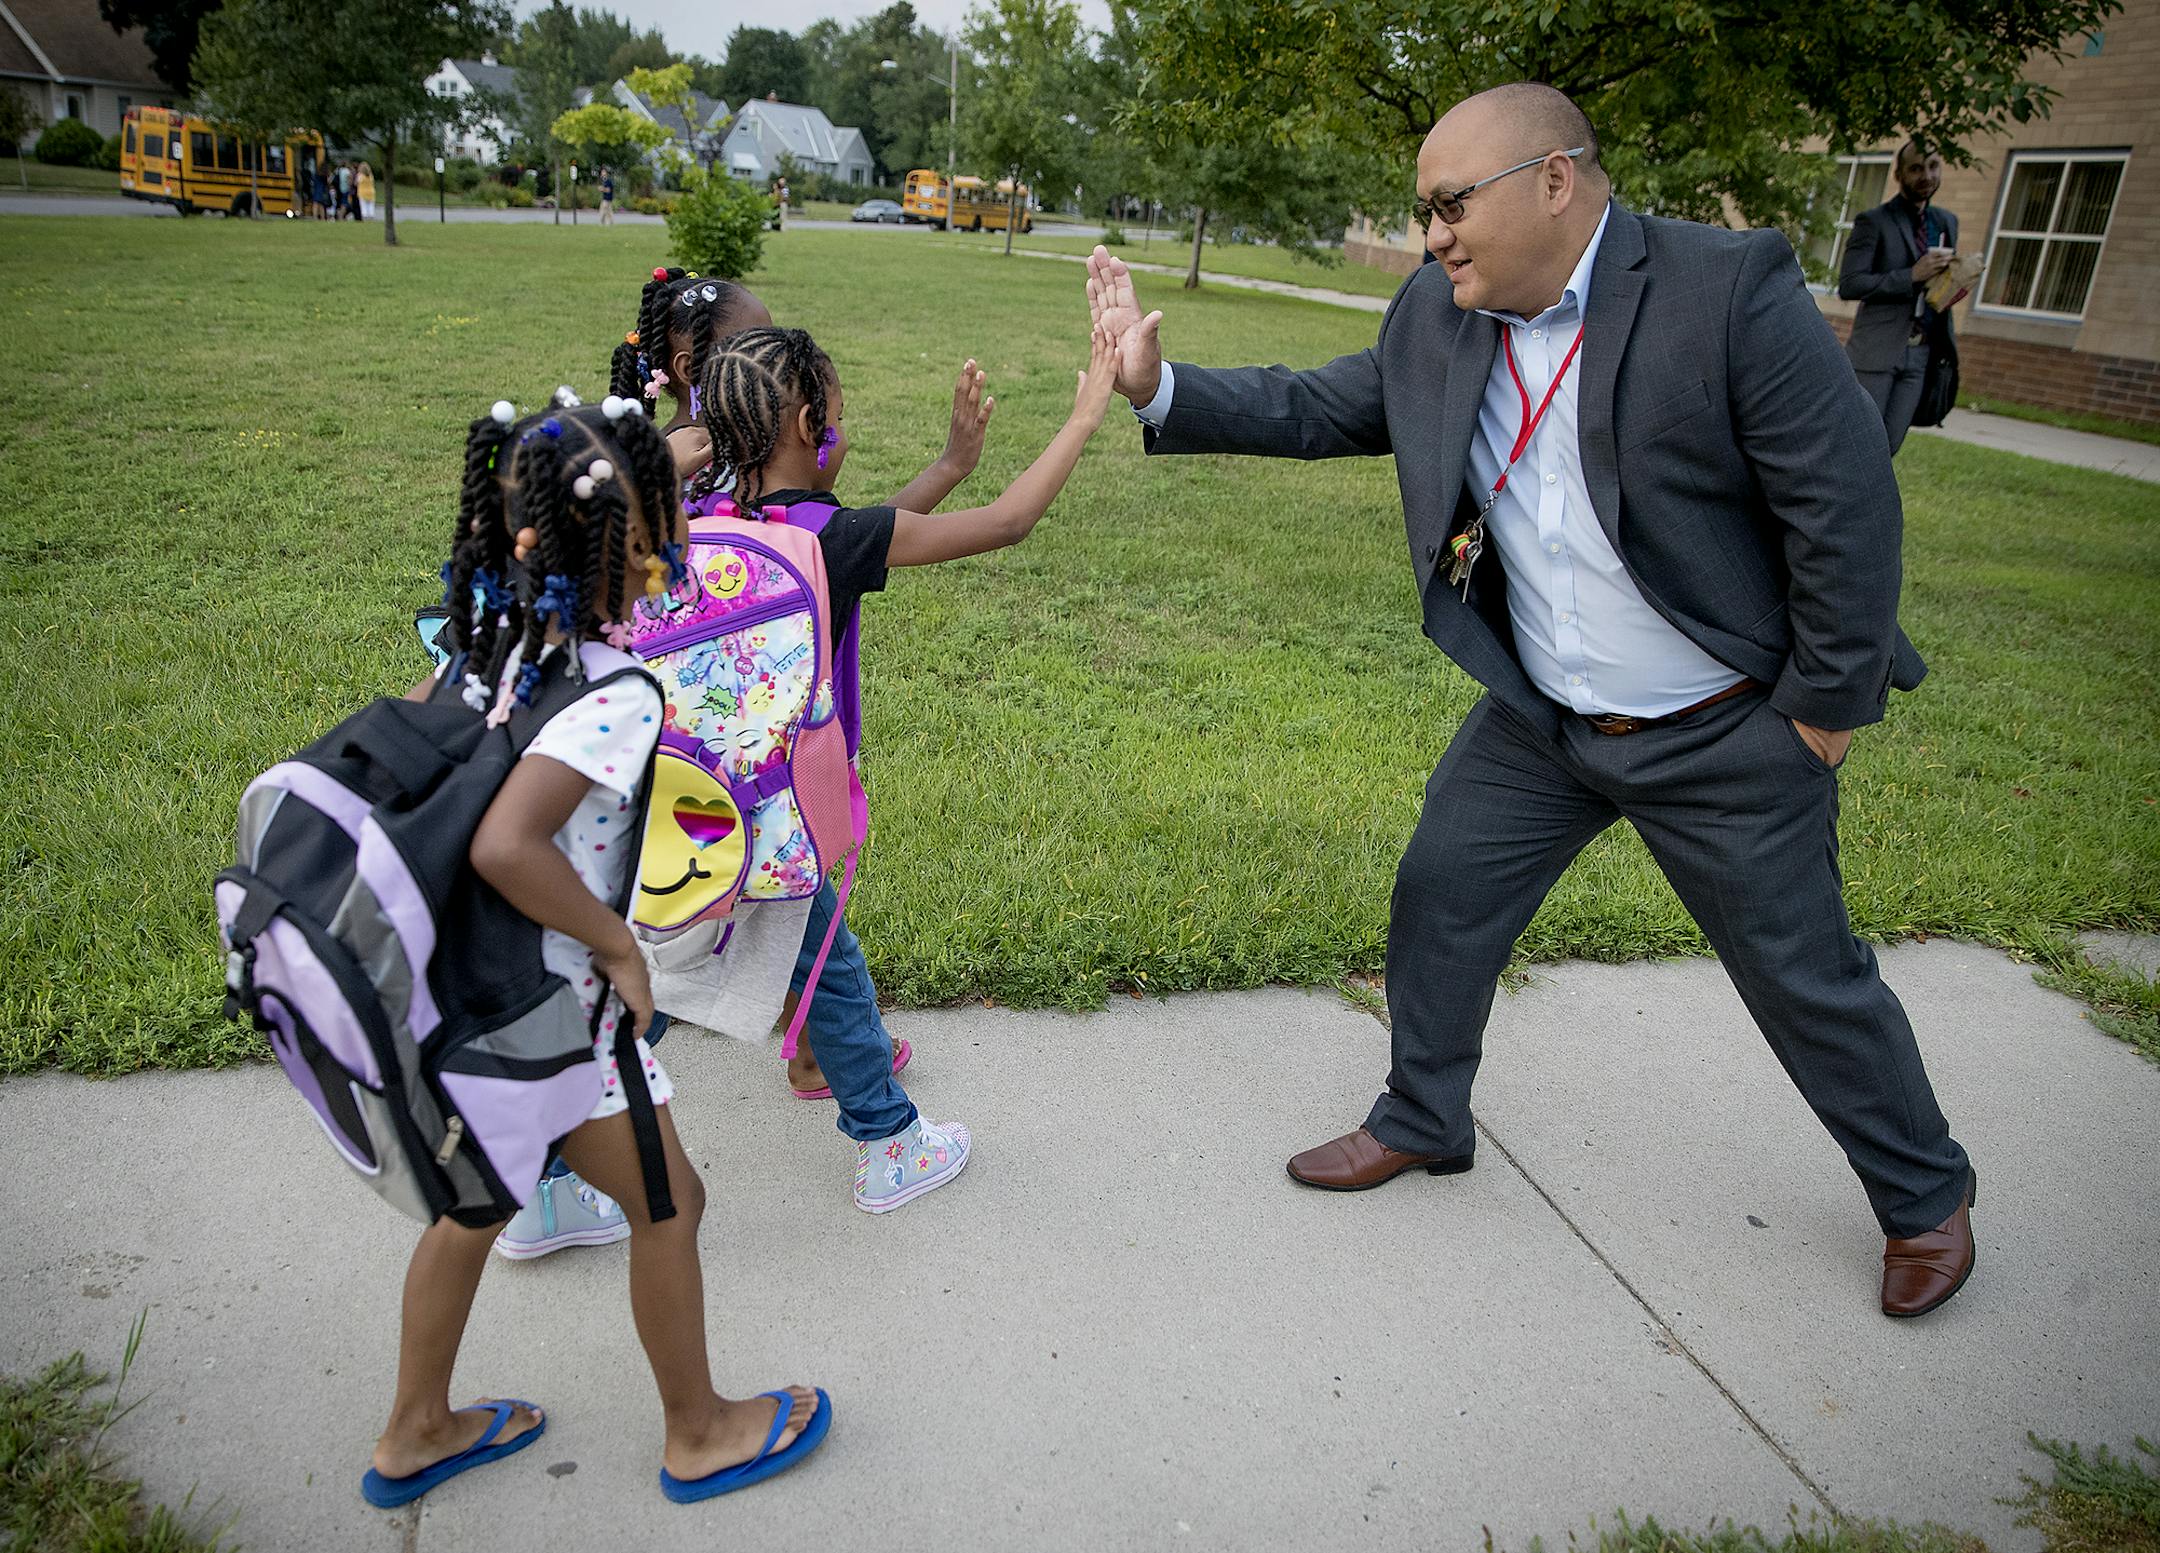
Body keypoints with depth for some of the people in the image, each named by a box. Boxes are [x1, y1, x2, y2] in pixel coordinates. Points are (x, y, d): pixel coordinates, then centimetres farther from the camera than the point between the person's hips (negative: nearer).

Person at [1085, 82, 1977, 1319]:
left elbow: (1848, 505, -19)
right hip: (1541, 721, 5)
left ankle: (1925, 1195, 36)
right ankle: (1422, 1123, 37)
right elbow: (1316, 410, 4)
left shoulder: (1731, 289, -22)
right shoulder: (1438, 318, -4)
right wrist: (1158, 387, -8)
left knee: (1809, 980, 9)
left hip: (1728, 732, -5)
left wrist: (1826, 708, -14)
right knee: (1439, 904, 11)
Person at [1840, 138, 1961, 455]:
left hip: (1921, 354, 6)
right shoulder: (1873, 222, -4)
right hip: (1877, 350, -6)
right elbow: (1848, 285, -12)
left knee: (1888, 446, 3)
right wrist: (1912, 276, -18)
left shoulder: (1947, 221, 16)